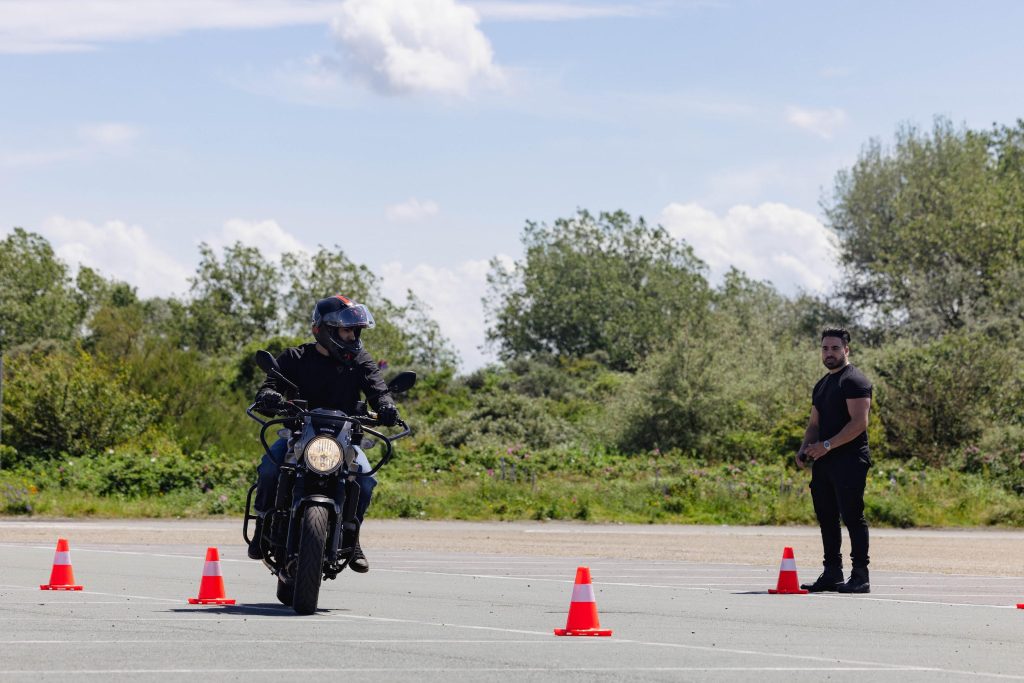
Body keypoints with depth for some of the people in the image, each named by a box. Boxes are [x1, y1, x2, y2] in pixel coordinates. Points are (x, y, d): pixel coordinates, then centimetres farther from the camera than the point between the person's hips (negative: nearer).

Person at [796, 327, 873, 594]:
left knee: (852, 517, -10)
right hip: (824, 462, 9)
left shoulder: (855, 381, -8)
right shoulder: (821, 385, 21)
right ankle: (831, 574, 16)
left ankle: (860, 577, -8)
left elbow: (859, 422, -18)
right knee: (827, 519, 10)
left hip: (849, 461, -9)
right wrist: (805, 448, 5)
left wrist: (827, 445, -22)